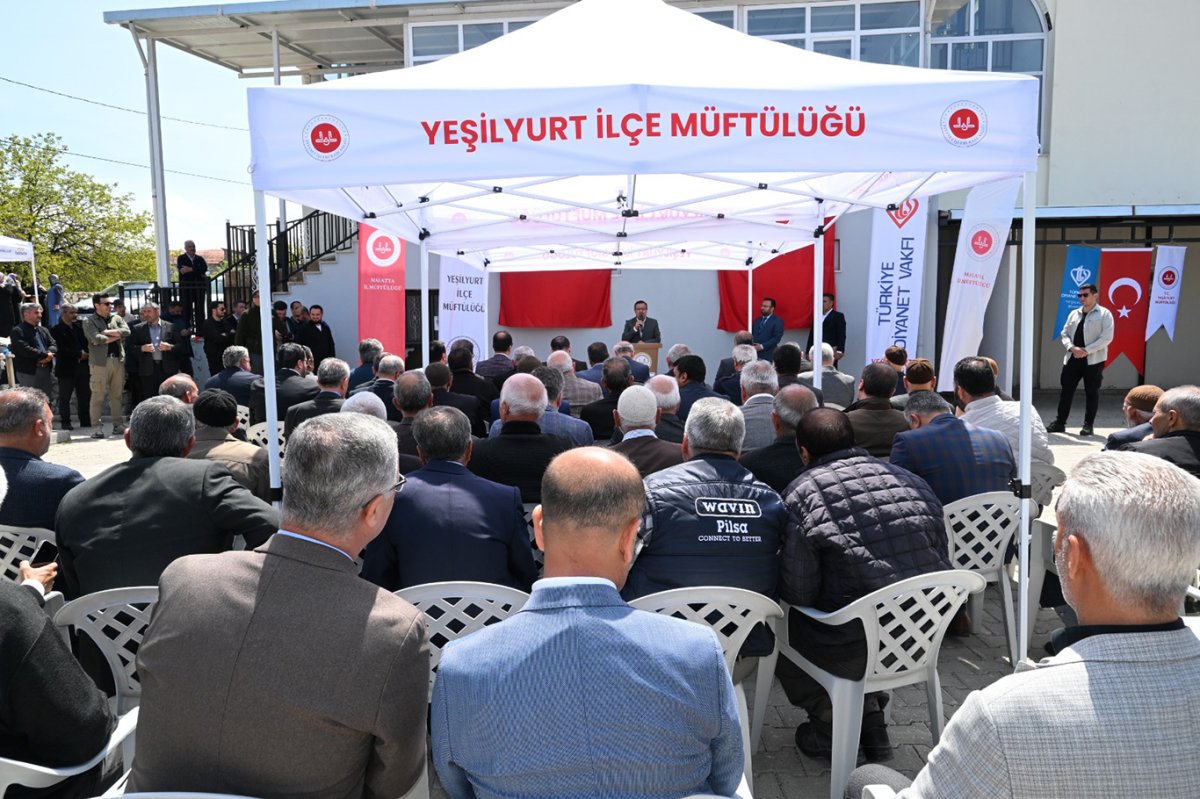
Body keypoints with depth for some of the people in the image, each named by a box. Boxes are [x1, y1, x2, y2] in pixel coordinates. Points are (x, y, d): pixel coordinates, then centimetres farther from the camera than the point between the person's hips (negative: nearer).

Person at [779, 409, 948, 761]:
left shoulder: (804, 492, -10)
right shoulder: (913, 481, 6)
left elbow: (798, 593, -12)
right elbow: (941, 564, 10)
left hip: (852, 652, -6)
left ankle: (831, 724, 24)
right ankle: (871, 715, 31)